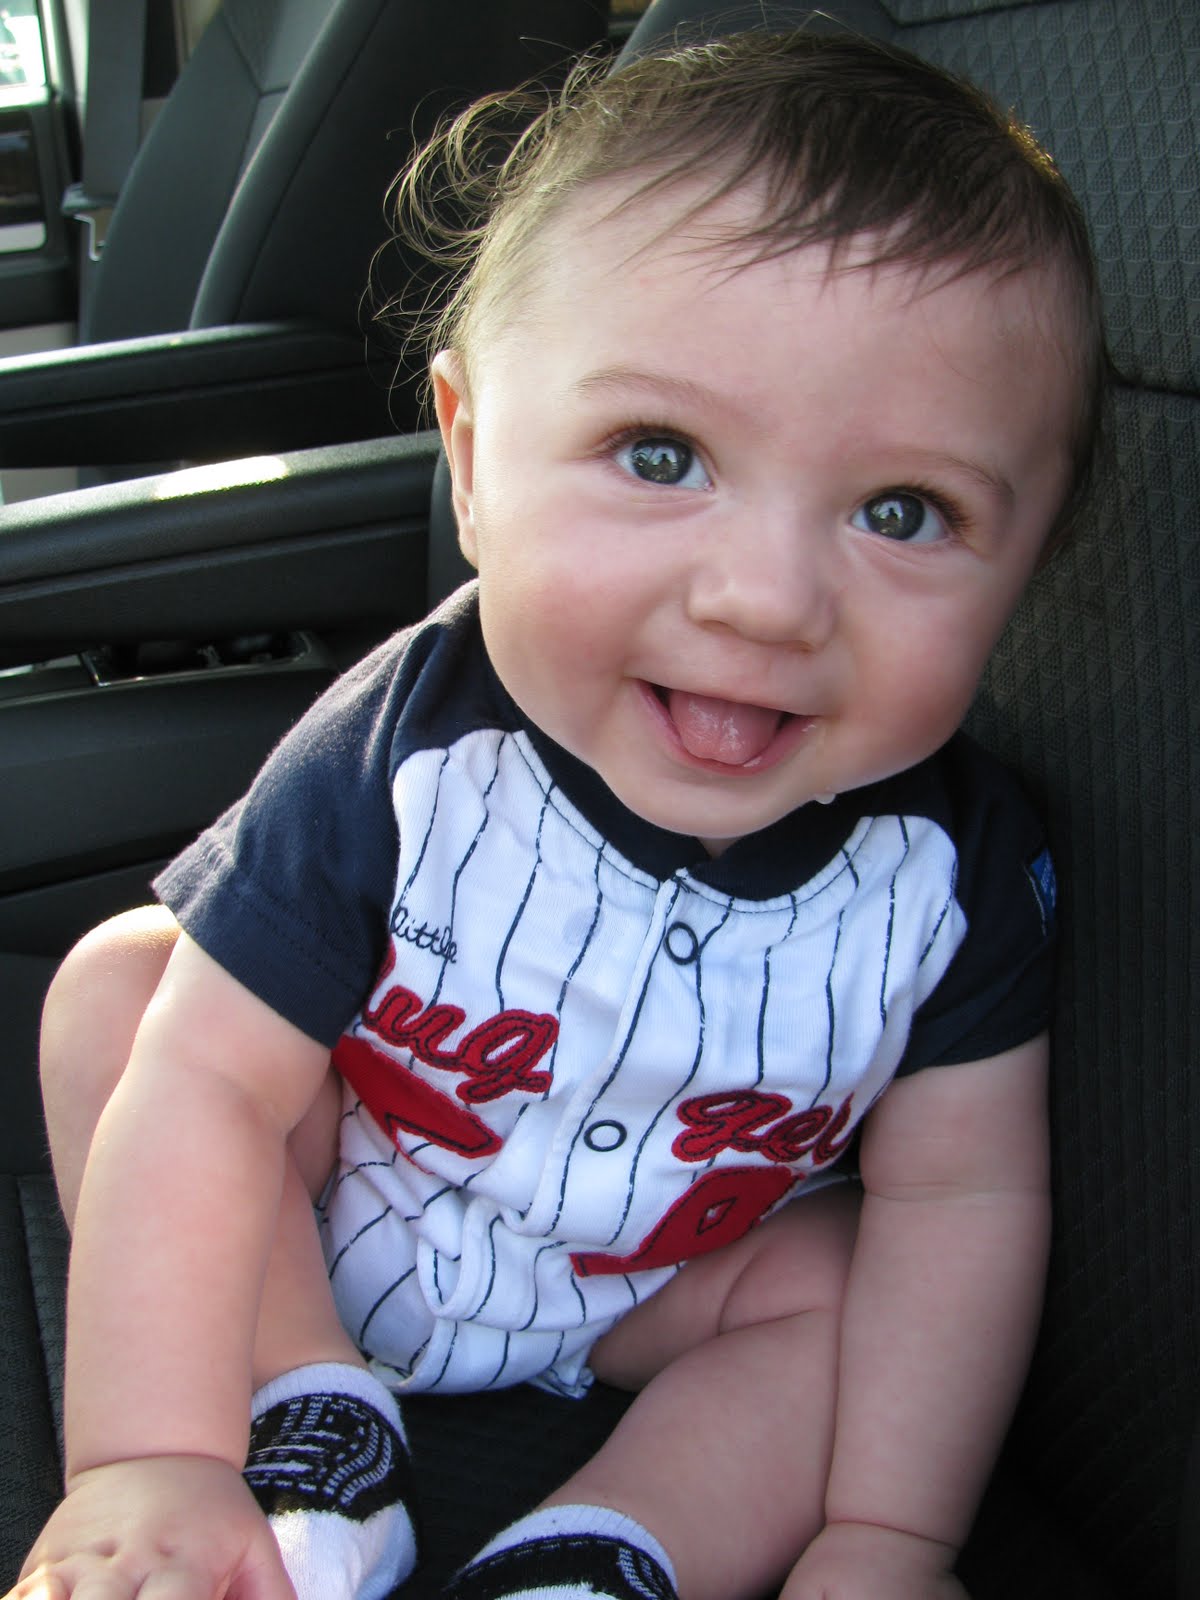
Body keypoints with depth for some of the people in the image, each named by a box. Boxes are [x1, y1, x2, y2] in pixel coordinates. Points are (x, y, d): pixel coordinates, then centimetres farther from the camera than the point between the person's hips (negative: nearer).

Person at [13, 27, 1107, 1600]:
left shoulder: (958, 862, -24)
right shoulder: (401, 759, -30)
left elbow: (959, 1192, -16)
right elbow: (210, 1085, -27)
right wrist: (153, 1455, -29)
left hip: (642, 1290, 1)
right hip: (328, 1227, 0)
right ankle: (318, 1420, -15)